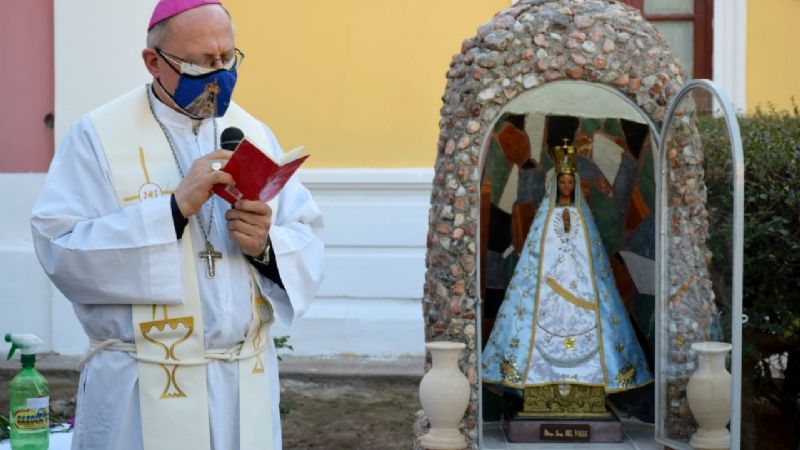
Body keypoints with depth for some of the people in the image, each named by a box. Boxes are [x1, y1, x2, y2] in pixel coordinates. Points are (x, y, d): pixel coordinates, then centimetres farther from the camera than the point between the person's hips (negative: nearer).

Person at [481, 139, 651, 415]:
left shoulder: (583, 214, 9)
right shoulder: (545, 214, 5)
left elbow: (593, 251, 10)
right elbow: (534, 251, 3)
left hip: (580, 281, 1)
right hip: (549, 280, -1)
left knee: (580, 320, -6)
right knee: (549, 323, -7)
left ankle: (573, 376, -3)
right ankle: (551, 380, -5)